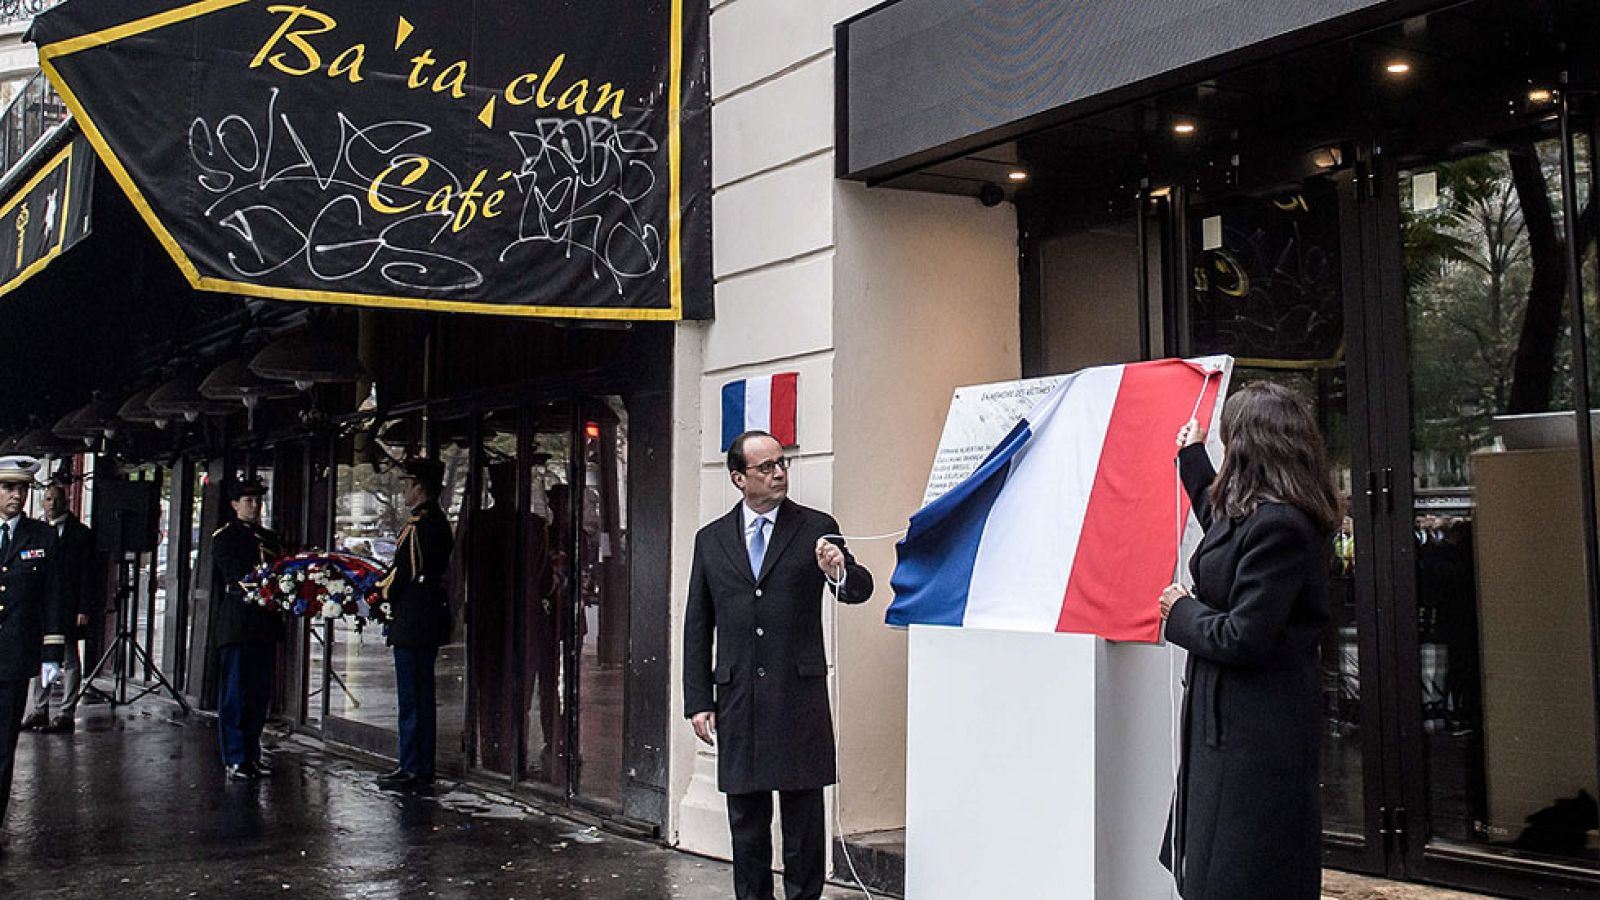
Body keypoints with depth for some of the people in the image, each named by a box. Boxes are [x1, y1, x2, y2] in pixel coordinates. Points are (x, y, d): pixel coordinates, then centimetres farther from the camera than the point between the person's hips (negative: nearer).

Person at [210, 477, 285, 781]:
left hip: (265, 625, 6)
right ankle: (235, 759, -1)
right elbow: (234, 574, -12)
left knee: (260, 693, 8)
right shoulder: (224, 537, 1)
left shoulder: (269, 538, 21)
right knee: (235, 692, -5)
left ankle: (252, 754, 15)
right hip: (236, 626, -6)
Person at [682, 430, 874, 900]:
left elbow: (860, 590, -2)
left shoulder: (816, 527, 2)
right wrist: (698, 701, 4)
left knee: (804, 816, 5)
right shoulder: (711, 539, 8)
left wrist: (841, 570, -26)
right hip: (737, 699, 2)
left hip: (799, 697, -2)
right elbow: (697, 627, 9)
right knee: (746, 818, 12)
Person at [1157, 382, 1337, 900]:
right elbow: (1220, 524, 35)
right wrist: (1191, 456, 41)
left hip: (1255, 735, -10)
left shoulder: (1277, 527, -23)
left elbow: (1242, 638, -25)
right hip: (1240, 723, 10)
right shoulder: (1261, 515, 9)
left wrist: (1181, 612, -8)